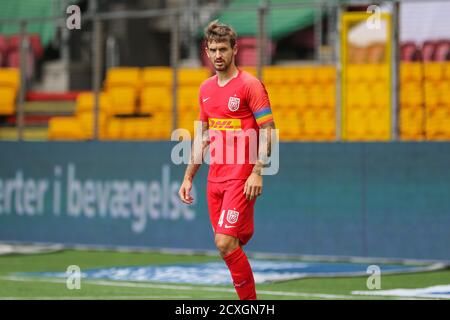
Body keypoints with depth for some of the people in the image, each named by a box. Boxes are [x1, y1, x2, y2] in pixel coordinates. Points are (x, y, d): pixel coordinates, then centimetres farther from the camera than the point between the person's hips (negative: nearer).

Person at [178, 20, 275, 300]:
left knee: (225, 242, -16)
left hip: (242, 178, -7)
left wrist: (257, 172, -20)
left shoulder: (249, 85, -8)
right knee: (228, 245, 6)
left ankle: (250, 301, -4)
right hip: (215, 179, 7)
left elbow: (268, 130, -11)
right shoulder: (206, 89, 14)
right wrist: (188, 177, 18)